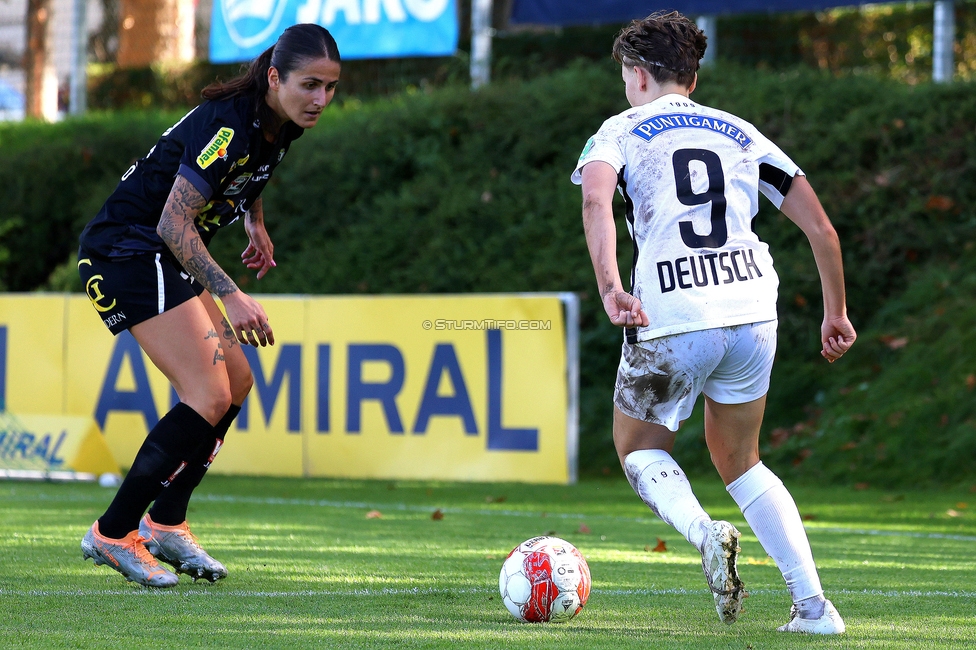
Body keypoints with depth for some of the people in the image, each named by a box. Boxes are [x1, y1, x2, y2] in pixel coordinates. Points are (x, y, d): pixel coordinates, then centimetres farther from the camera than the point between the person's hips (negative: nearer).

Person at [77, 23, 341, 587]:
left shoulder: (283, 126, 2)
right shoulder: (228, 126, -27)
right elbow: (174, 222, -30)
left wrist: (257, 223, 18)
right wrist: (231, 296, -35)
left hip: (167, 259, 10)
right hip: (128, 251, -10)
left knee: (236, 382, 10)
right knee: (209, 396, -16)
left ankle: (166, 521, 17)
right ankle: (113, 534, -9)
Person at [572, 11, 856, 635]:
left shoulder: (622, 130, 10)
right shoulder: (739, 132, 20)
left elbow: (596, 197, -15)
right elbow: (821, 226, 16)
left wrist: (610, 288, -24)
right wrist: (837, 313, 26)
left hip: (672, 321, -4)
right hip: (753, 308, 4)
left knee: (640, 452, 19)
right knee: (738, 461, 23)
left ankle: (704, 532, -13)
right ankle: (814, 602, 9)